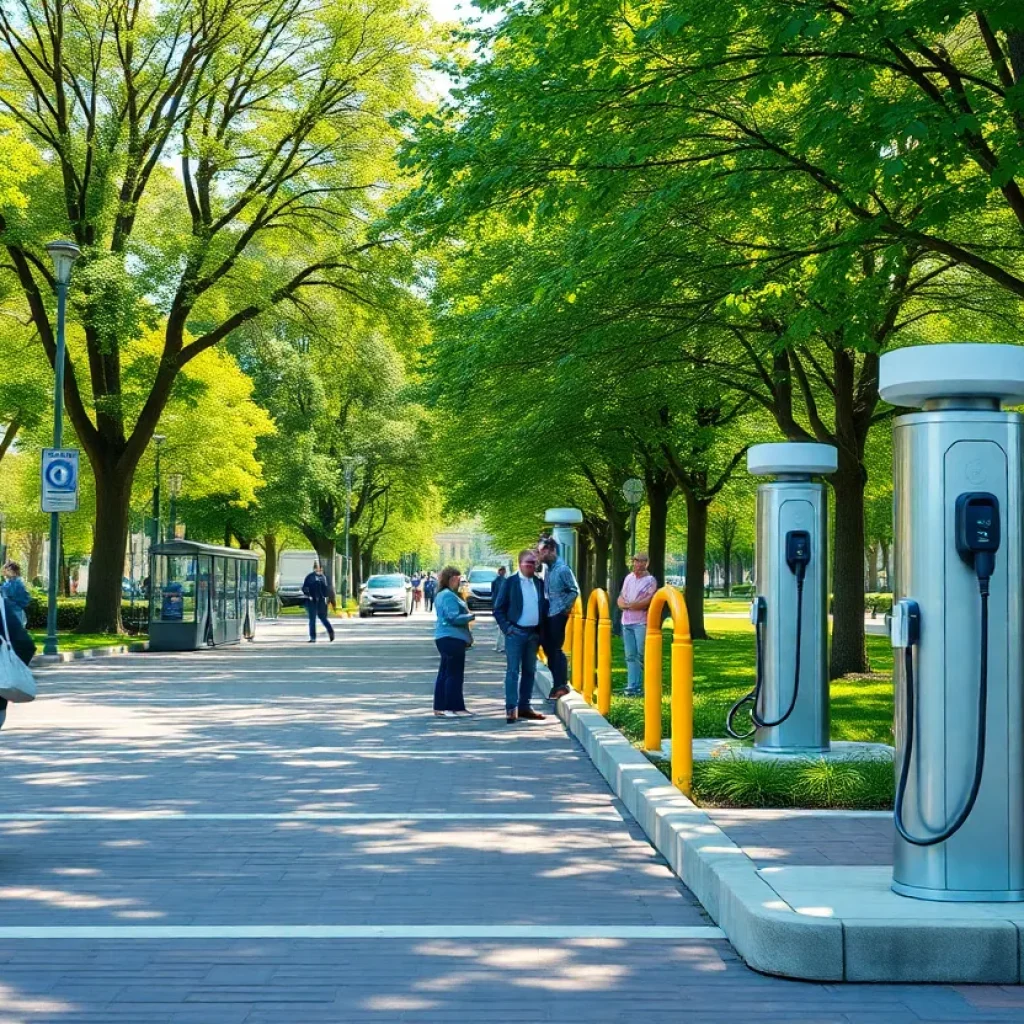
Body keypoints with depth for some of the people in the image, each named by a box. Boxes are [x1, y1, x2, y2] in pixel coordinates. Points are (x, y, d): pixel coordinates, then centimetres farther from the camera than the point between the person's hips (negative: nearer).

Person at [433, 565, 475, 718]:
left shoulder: (443, 595, 17)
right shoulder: (449, 596, -16)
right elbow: (454, 617, -22)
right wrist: (471, 616, -8)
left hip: (445, 638, 11)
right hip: (452, 638, -11)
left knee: (445, 674, 12)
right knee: (454, 674, -6)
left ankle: (440, 707, 15)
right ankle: (454, 707, -5)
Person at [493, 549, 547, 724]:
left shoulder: (539, 584, 10)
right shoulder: (510, 582, -2)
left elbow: (544, 608, 13)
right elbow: (498, 609, -3)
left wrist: (541, 631, 2)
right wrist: (507, 627, -11)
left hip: (533, 634, 5)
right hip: (515, 633, -5)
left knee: (529, 671, 9)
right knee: (513, 671, -6)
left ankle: (524, 706, 15)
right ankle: (511, 708, -7)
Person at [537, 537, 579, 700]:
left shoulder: (562, 569, -12)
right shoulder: (548, 569, 12)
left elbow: (574, 590, -11)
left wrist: (565, 608, -8)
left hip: (558, 615, -8)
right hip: (548, 615, 8)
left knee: (556, 649, -6)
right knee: (549, 649, 9)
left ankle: (562, 685, 1)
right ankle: (558, 685, 16)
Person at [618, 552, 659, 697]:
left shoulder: (650, 580, -3)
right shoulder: (628, 578, 15)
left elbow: (648, 601, -14)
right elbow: (620, 600, 15)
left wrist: (628, 604, -6)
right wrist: (625, 604, -7)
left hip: (642, 623, -6)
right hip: (627, 622, 6)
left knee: (641, 656, -6)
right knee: (630, 656, 4)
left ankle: (639, 687, -4)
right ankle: (632, 686, 5)